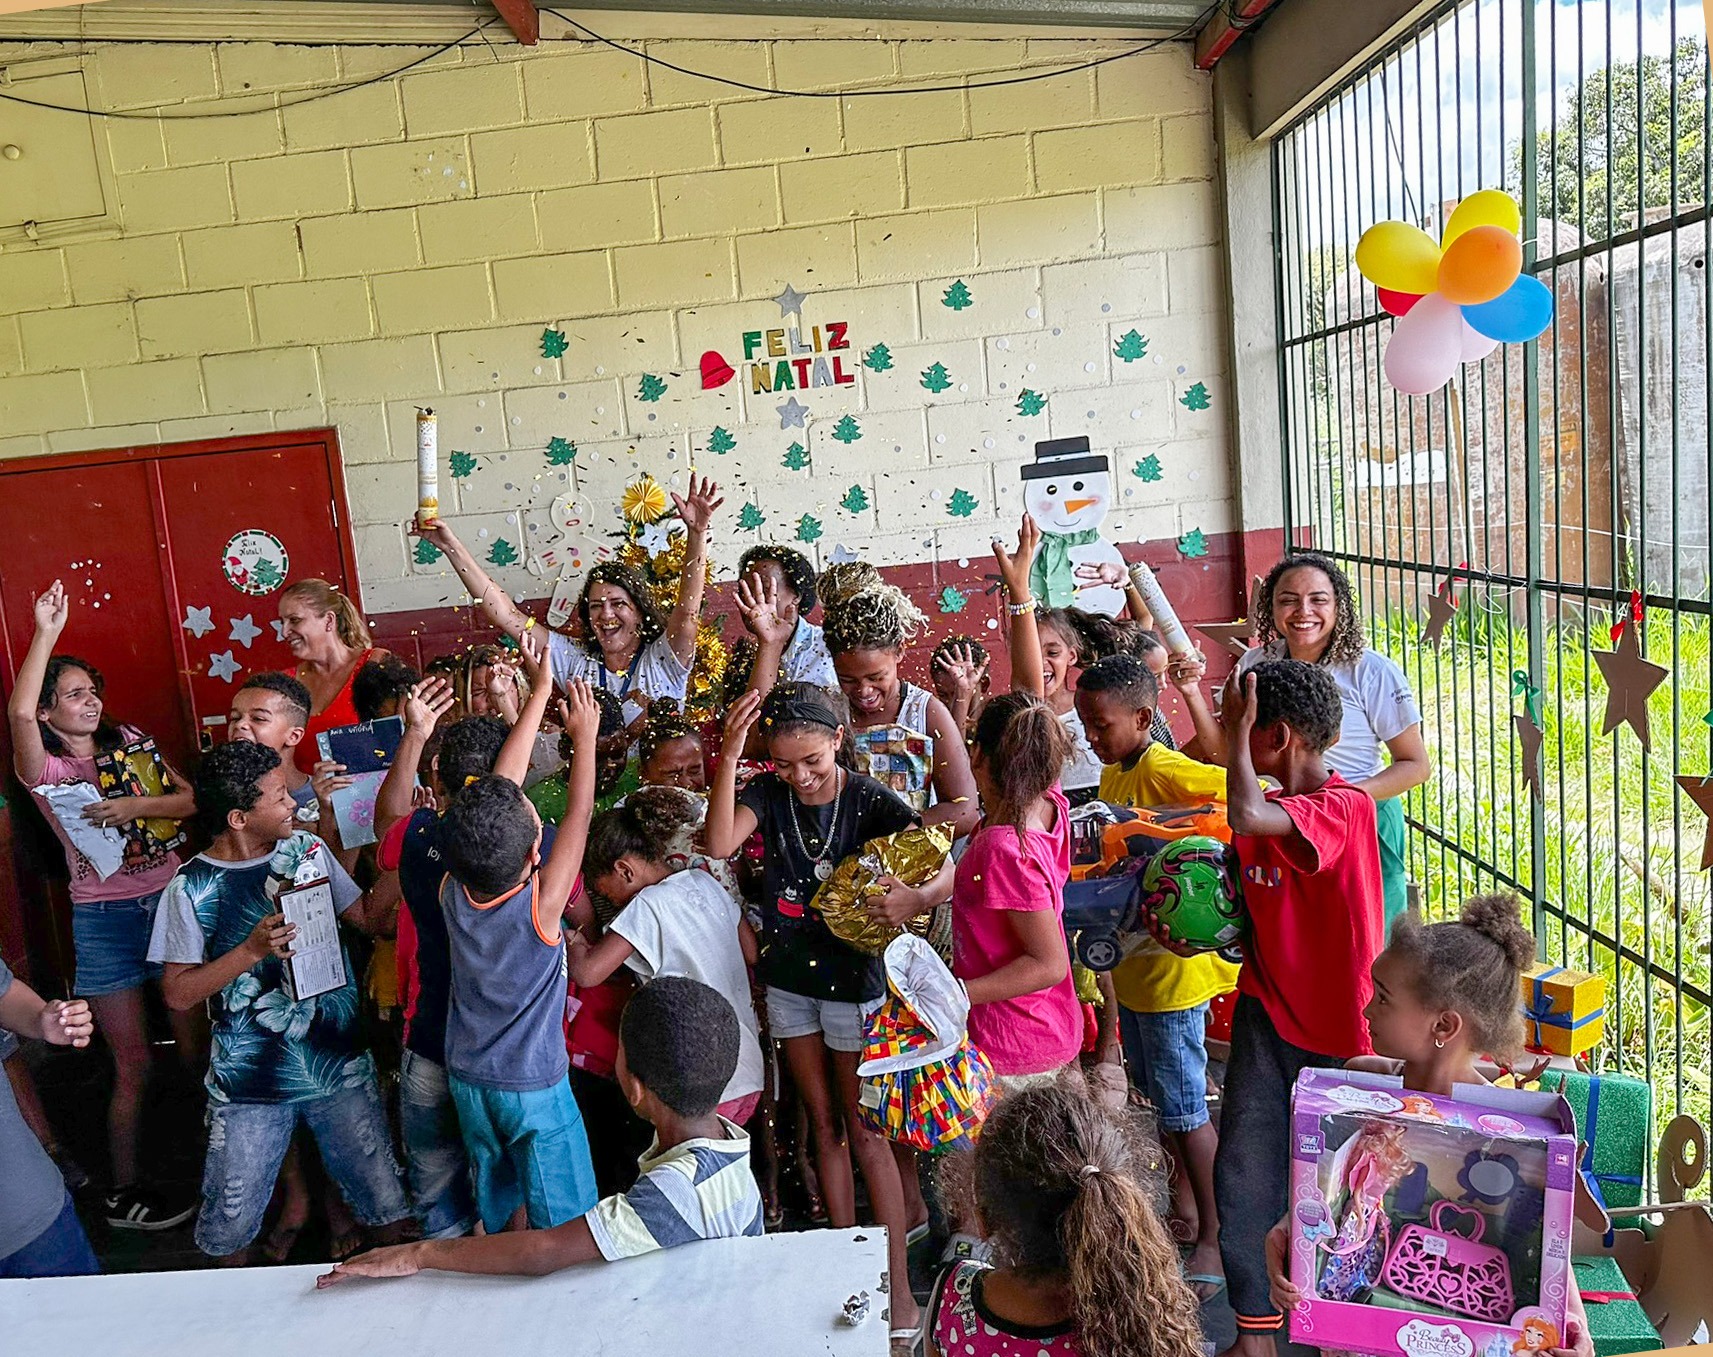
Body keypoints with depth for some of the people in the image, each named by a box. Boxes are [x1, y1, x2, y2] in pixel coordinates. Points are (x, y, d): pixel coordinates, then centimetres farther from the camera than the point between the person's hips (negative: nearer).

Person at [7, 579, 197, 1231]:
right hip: (105, 920, -3)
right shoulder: (44, 768, -5)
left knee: (196, 1039, 8)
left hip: (171, 901, 3)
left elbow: (191, 798, 0)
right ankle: (123, 1192, 21)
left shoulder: (129, 741, 8)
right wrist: (47, 633, -26)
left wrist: (136, 805, -18)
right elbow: (19, 713, -26)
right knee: (133, 1065, 3)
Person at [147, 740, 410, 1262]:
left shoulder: (308, 851, 1)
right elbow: (178, 993, -8)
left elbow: (370, 916, 4)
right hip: (249, 1082, -2)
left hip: (340, 1064, 2)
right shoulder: (192, 888, -9)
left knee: (390, 1207, 4)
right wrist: (252, 950, -20)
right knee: (230, 1229, 9)